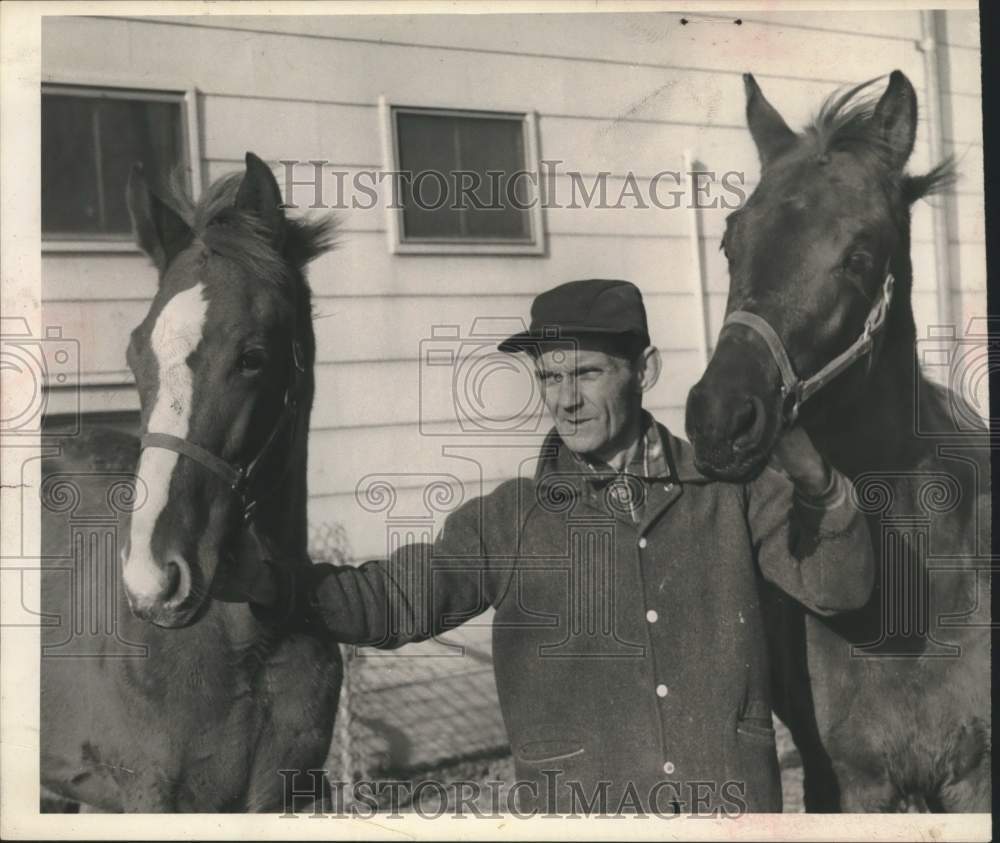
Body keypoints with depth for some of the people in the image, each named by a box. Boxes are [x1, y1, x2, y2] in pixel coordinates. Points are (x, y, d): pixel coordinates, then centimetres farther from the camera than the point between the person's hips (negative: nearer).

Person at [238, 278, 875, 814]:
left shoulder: (731, 491, 4)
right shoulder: (512, 519, 2)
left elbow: (838, 587, -1)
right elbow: (393, 600, -4)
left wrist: (817, 490, -21)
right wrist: (278, 585, -20)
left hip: (733, 799, 1)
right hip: (577, 804, -1)